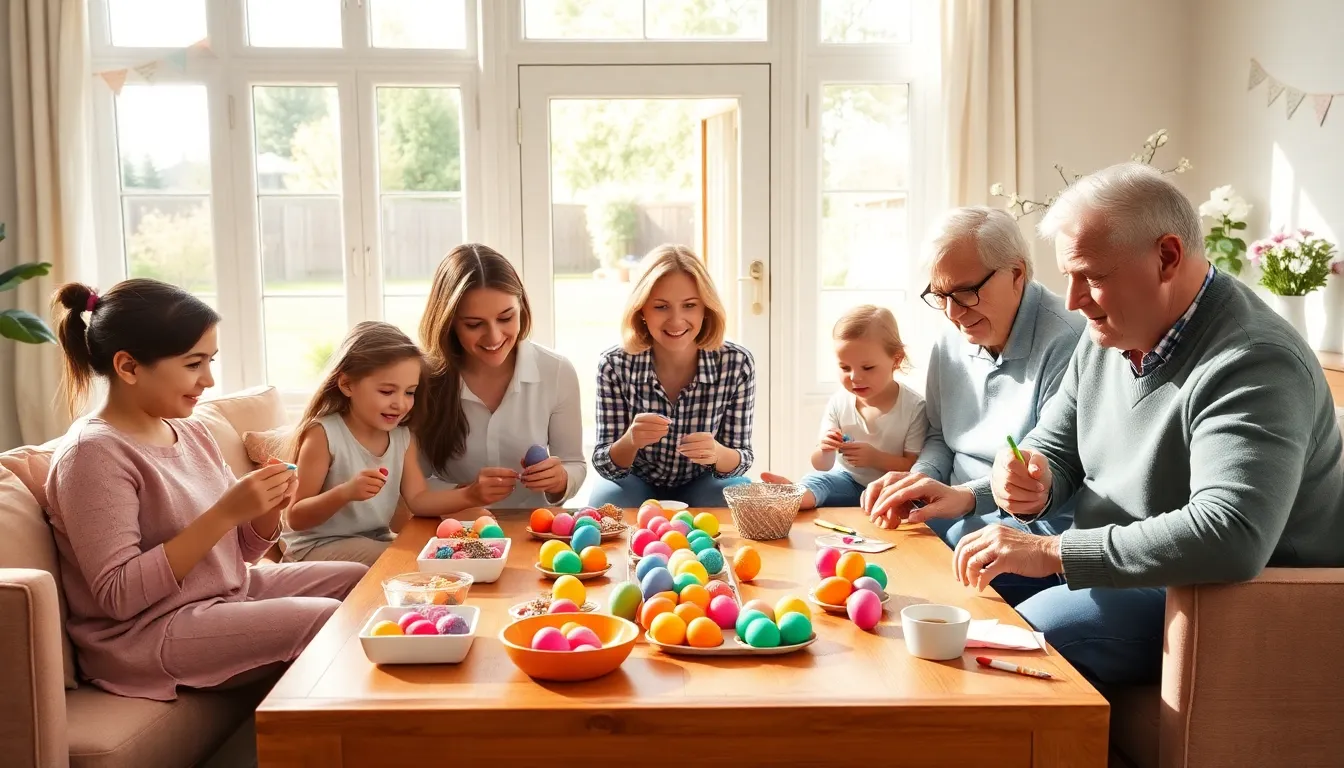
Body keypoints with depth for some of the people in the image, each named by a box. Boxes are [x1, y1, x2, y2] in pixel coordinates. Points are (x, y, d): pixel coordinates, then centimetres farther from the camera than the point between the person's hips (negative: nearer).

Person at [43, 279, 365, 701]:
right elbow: (119, 596, -24)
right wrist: (224, 513, -28)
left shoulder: (192, 433, 6)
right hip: (147, 633, -8)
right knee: (334, 621, -18)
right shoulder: (93, 453, -17)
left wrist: (269, 509, -11)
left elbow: (238, 552, 12)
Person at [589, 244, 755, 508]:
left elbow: (742, 458, -13)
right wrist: (630, 442, -41)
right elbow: (605, 464, -17)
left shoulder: (737, 364, -21)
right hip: (636, 484, 0)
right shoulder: (615, 366, -22)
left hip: (703, 484, 0)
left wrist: (717, 454, -38)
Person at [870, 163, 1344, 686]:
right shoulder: (1108, 335, 4)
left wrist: (1050, 552, -33)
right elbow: (1055, 447, 13)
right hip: (1116, 577, 8)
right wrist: (1031, 480, -13)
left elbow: (1230, 537, -37)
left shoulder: (1250, 366, -25)